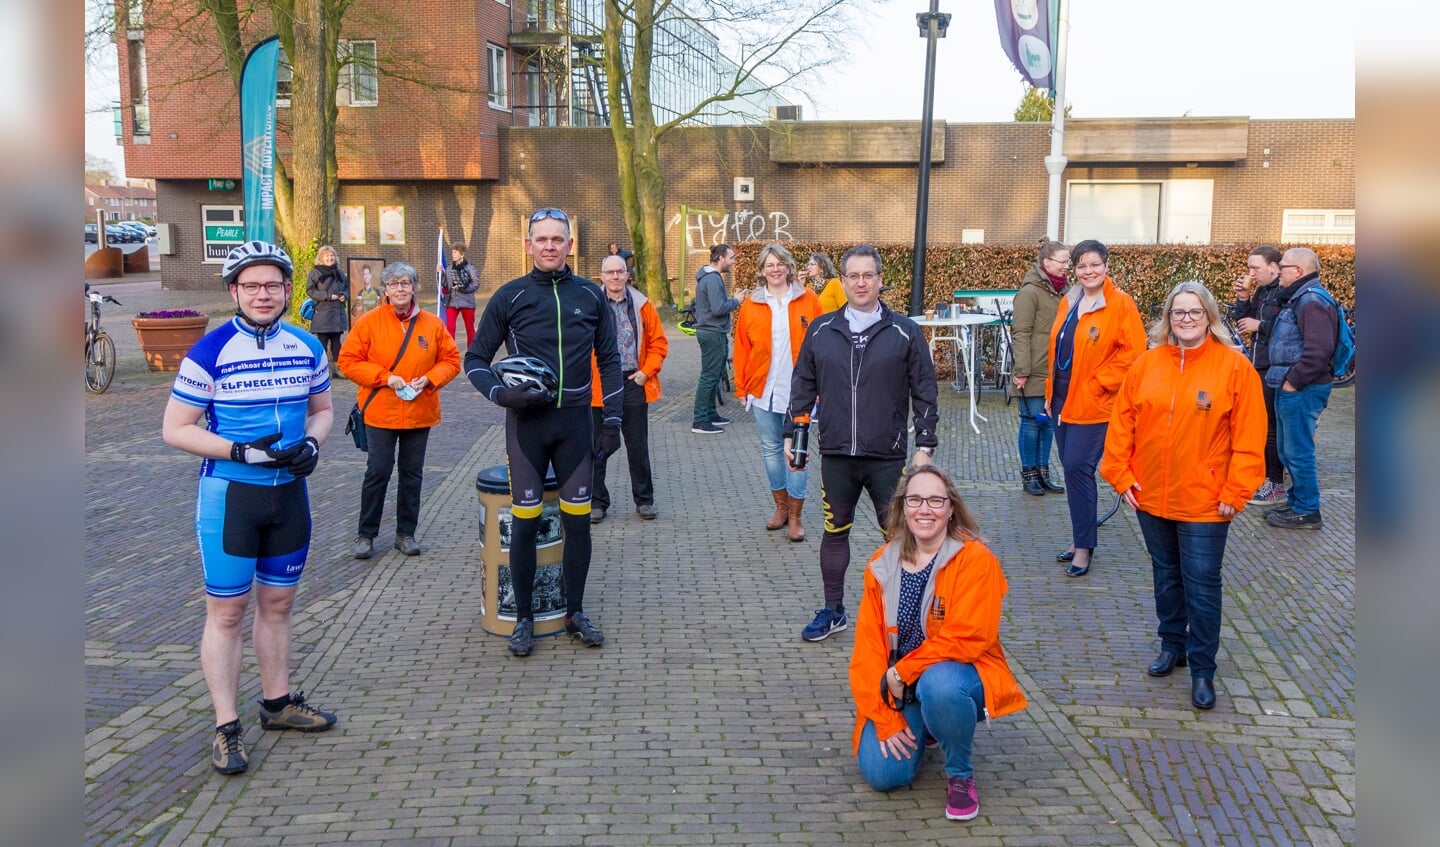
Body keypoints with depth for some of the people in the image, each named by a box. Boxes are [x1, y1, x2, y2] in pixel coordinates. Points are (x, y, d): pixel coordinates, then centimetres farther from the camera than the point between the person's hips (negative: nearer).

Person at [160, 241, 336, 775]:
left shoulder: (308, 348, 2)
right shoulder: (211, 351, -12)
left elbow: (321, 410, 16)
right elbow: (175, 429, -10)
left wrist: (312, 443, -6)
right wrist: (242, 452, -21)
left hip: (289, 491, 5)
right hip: (229, 494, -5)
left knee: (278, 603, 16)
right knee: (227, 612, 2)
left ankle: (277, 702, 32)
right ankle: (226, 729, 11)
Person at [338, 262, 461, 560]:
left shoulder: (432, 324, 1)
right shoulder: (370, 321, -5)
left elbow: (451, 359, 7)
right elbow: (348, 361, -6)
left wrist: (428, 379, -11)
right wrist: (385, 377, -15)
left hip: (420, 413, 3)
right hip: (381, 412, -2)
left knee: (412, 474, 10)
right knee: (378, 472, 0)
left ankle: (406, 533, 23)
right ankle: (365, 534, 15)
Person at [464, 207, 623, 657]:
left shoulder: (590, 295, 4)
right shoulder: (510, 296, -2)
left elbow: (608, 359, 10)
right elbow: (475, 359, 3)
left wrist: (612, 421, 5)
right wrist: (502, 394, -15)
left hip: (575, 422, 2)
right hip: (526, 423, -1)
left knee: (578, 522, 6)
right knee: (525, 523, 3)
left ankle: (575, 611, 22)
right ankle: (524, 617, 17)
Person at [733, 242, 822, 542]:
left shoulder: (807, 300, -1)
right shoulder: (751, 304, 4)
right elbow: (742, 348, 5)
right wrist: (742, 388, 4)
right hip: (764, 391, 2)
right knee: (771, 449, 11)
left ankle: (795, 517, 13)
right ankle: (781, 507, 28)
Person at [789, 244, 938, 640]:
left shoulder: (905, 332, -1)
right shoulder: (821, 330, 5)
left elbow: (925, 393, 2)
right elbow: (803, 385, 12)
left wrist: (925, 444, -2)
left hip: (888, 456, -2)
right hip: (836, 454, 2)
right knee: (835, 532, 12)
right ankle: (833, 611, 27)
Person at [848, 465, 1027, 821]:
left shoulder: (975, 559, -14)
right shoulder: (882, 564, -2)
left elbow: (966, 639, -21)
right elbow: (868, 644, -3)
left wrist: (902, 672, -20)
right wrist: (885, 717, -11)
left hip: (958, 674, -4)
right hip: (898, 688, 4)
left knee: (938, 683, -38)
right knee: (882, 773, -15)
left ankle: (960, 775, -9)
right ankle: (919, 730, 21)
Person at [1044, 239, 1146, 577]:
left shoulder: (1120, 304, -9)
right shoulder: (1068, 302, 12)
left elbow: (1132, 353, -13)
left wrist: (1096, 385, -15)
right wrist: (1050, 391, 16)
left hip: (1093, 404, -7)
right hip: (1062, 400, 7)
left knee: (1078, 469, -9)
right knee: (1073, 469, 11)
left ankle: (1084, 546, 3)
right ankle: (1080, 539, 23)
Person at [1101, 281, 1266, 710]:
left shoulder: (1234, 366, -8)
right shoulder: (1147, 363, 2)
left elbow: (1249, 436, -9)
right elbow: (1121, 422, 4)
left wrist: (1235, 493, -12)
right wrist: (1121, 475, -1)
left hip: (1204, 502, -4)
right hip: (1151, 497, 4)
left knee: (1201, 584, 2)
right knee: (1166, 576, 18)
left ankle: (1202, 668, 14)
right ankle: (1173, 645, 35)